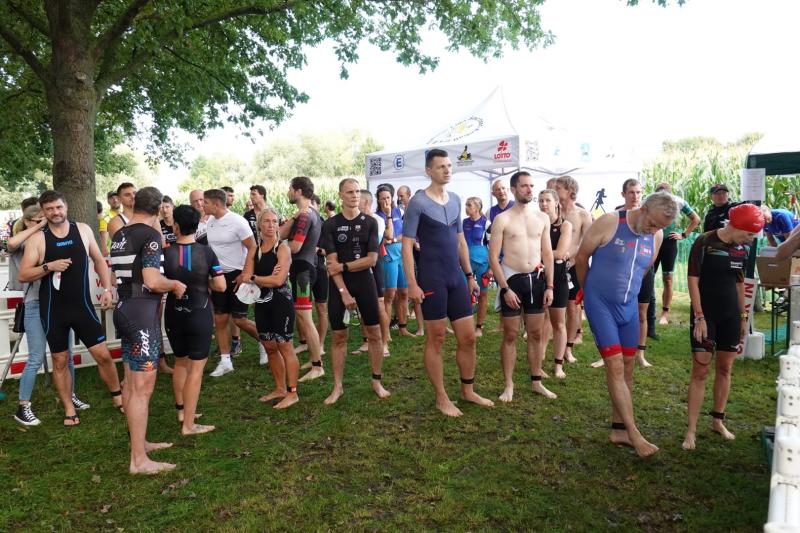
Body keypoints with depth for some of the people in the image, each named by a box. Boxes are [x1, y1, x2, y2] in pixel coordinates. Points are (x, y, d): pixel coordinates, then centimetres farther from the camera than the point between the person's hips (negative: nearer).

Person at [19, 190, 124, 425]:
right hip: (53, 309, -1)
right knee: (60, 361, 9)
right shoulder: (37, 239, -4)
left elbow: (99, 260, 11)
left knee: (103, 355, 1)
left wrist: (107, 288, 2)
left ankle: (118, 398, 19)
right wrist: (48, 267, -21)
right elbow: (23, 275, -6)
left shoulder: (83, 230, 2)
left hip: (82, 305, 1)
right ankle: (69, 410, 22)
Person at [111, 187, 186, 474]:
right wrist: (175, 284, -5)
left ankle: (139, 442, 31)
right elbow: (152, 282, -23)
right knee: (142, 387, -5)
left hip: (124, 307, 9)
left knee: (131, 382, 17)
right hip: (142, 311, -9)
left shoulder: (119, 235, 11)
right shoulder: (150, 235, -14)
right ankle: (139, 460, 1)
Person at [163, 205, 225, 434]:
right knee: (196, 367, 3)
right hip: (200, 315, -3)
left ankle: (181, 409, 38)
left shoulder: (166, 253, -8)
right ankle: (188, 424, 6)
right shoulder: (206, 252, -11)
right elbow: (221, 286, -11)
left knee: (181, 362, 23)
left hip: (174, 315, 3)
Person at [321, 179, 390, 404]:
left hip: (365, 282, 1)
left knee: (374, 333, 4)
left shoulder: (370, 222, 1)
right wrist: (344, 292, -16)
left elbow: (372, 259, -6)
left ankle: (377, 381, 19)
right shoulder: (331, 224, -1)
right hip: (340, 285, -1)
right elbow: (332, 263, -8)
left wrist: (343, 266, -11)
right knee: (339, 336, 4)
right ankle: (337, 386, 16)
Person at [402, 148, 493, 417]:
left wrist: (470, 275, 16)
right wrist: (412, 283, -16)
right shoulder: (418, 202, -8)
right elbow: (407, 245, -10)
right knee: (436, 339, 3)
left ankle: (468, 390, 26)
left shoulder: (455, 200, 11)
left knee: (468, 337, 9)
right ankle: (441, 398, 15)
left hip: (456, 277, 6)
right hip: (432, 279, -6)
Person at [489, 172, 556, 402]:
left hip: (537, 279, 4)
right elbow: (493, 257, -8)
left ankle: (536, 382, 23)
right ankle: (509, 385, 14)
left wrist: (550, 286, 2)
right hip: (513, 279, -3)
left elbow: (547, 254, 8)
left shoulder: (542, 218, 6)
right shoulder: (502, 219, -6)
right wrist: (505, 289, -14)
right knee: (510, 335, 4)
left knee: (536, 334, 10)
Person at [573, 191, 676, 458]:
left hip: (629, 306, 6)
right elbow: (581, 259, -6)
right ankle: (634, 434, -2)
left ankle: (618, 429, 22)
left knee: (627, 368, 9)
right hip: (600, 304, -6)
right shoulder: (609, 223, -17)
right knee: (615, 366, -9)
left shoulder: (656, 237, 0)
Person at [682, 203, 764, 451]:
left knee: (725, 369, 11)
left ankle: (718, 421, 26)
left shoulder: (743, 248, 5)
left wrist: (743, 316, 15)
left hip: (730, 316, 5)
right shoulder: (704, 242, -12)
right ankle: (691, 430, 1)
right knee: (700, 371, -5)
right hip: (705, 314, -5)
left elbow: (739, 283, 14)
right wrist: (699, 317, -16)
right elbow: (693, 280, -13)